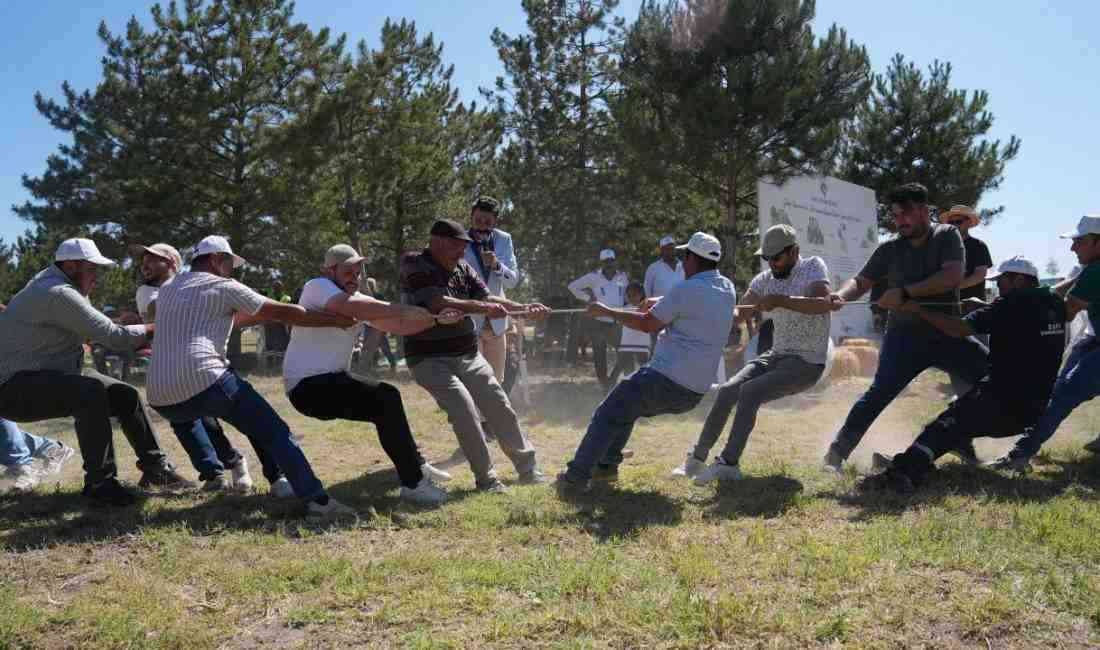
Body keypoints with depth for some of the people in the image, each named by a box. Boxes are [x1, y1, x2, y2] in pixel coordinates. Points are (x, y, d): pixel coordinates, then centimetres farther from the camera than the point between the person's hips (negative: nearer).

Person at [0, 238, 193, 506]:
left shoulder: (61, 285, 10)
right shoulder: (57, 293, -23)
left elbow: (98, 331, 14)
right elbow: (111, 335, -22)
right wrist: (153, 329, -7)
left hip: (52, 379, 11)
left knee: (126, 396, 6)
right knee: (91, 393, -35)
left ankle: (155, 467, 15)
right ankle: (99, 483, -25)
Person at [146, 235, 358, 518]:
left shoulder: (167, 290, 26)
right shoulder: (224, 286, 8)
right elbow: (283, 313, 8)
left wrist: (264, 314, 40)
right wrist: (334, 320, 16)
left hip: (161, 397, 6)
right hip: (205, 382, -6)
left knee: (184, 413, 41)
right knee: (274, 432, -4)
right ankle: (316, 498, -15)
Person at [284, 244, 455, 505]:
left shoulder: (356, 299, 12)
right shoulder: (316, 287, -13)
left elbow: (397, 325, 3)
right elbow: (360, 310, -30)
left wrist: (436, 318, -11)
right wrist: (407, 310, -30)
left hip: (331, 383, 10)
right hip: (307, 387, -9)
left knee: (387, 404, 19)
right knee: (386, 398, -20)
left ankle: (416, 466, 37)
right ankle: (412, 483, -15)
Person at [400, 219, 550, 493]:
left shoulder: (462, 267, 6)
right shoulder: (416, 267, -12)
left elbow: (488, 297, -1)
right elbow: (438, 303, -27)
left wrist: (525, 309, -17)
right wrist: (482, 308, -36)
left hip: (468, 355, 6)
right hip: (431, 359, -6)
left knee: (500, 407, 5)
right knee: (464, 409, -21)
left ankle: (528, 469, 18)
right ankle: (485, 478, -8)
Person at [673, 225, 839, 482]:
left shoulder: (813, 267, -10)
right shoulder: (765, 279, 5)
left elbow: (824, 304, -28)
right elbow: (738, 314, 4)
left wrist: (780, 301, -38)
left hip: (808, 362, -6)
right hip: (776, 356, 6)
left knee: (749, 391, -25)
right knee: (727, 391, -10)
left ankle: (729, 464, -18)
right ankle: (697, 458, 2)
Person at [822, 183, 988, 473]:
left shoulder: (947, 236, -2)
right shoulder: (890, 250, 1)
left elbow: (952, 277, -18)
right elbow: (861, 282, 3)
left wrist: (905, 292, -27)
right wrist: (842, 294, -21)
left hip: (948, 334, 2)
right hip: (905, 337, -2)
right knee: (879, 393, -18)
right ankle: (836, 453, -14)